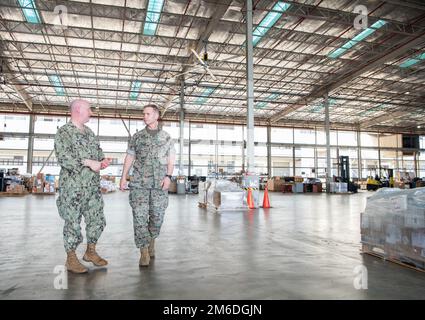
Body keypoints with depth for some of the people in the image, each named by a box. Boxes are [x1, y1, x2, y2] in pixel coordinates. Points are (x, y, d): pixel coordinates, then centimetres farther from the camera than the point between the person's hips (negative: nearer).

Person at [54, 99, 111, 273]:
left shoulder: (89, 132, 16)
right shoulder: (63, 132, -7)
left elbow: (98, 151, 21)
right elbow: (63, 157, -18)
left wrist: (103, 160, -1)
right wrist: (88, 162, -22)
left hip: (93, 186, 7)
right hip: (73, 187, -7)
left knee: (97, 219, 11)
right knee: (73, 222, 3)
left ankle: (91, 252, 28)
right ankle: (71, 259, 18)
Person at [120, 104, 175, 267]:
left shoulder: (166, 137, 9)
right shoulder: (137, 136, 10)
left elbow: (170, 160, 8)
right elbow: (129, 157, 10)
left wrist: (168, 176, -7)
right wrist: (123, 177, 3)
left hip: (160, 183, 1)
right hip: (139, 183, 0)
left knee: (157, 215, 5)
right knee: (140, 215, -6)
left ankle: (151, 241, 31)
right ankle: (144, 252, 0)